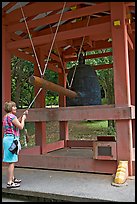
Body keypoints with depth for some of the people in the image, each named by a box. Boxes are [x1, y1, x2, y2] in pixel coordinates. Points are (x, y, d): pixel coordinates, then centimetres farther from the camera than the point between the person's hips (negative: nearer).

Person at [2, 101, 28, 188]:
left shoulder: (6, 117, 15)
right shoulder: (11, 116, -15)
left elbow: (16, 122, 27)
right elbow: (21, 126, -15)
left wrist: (23, 115, 18)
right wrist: (23, 118, 0)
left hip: (7, 138, 10)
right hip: (12, 139, -10)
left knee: (12, 161, 20)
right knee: (12, 162, -7)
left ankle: (12, 178, 32)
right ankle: (10, 182, -3)